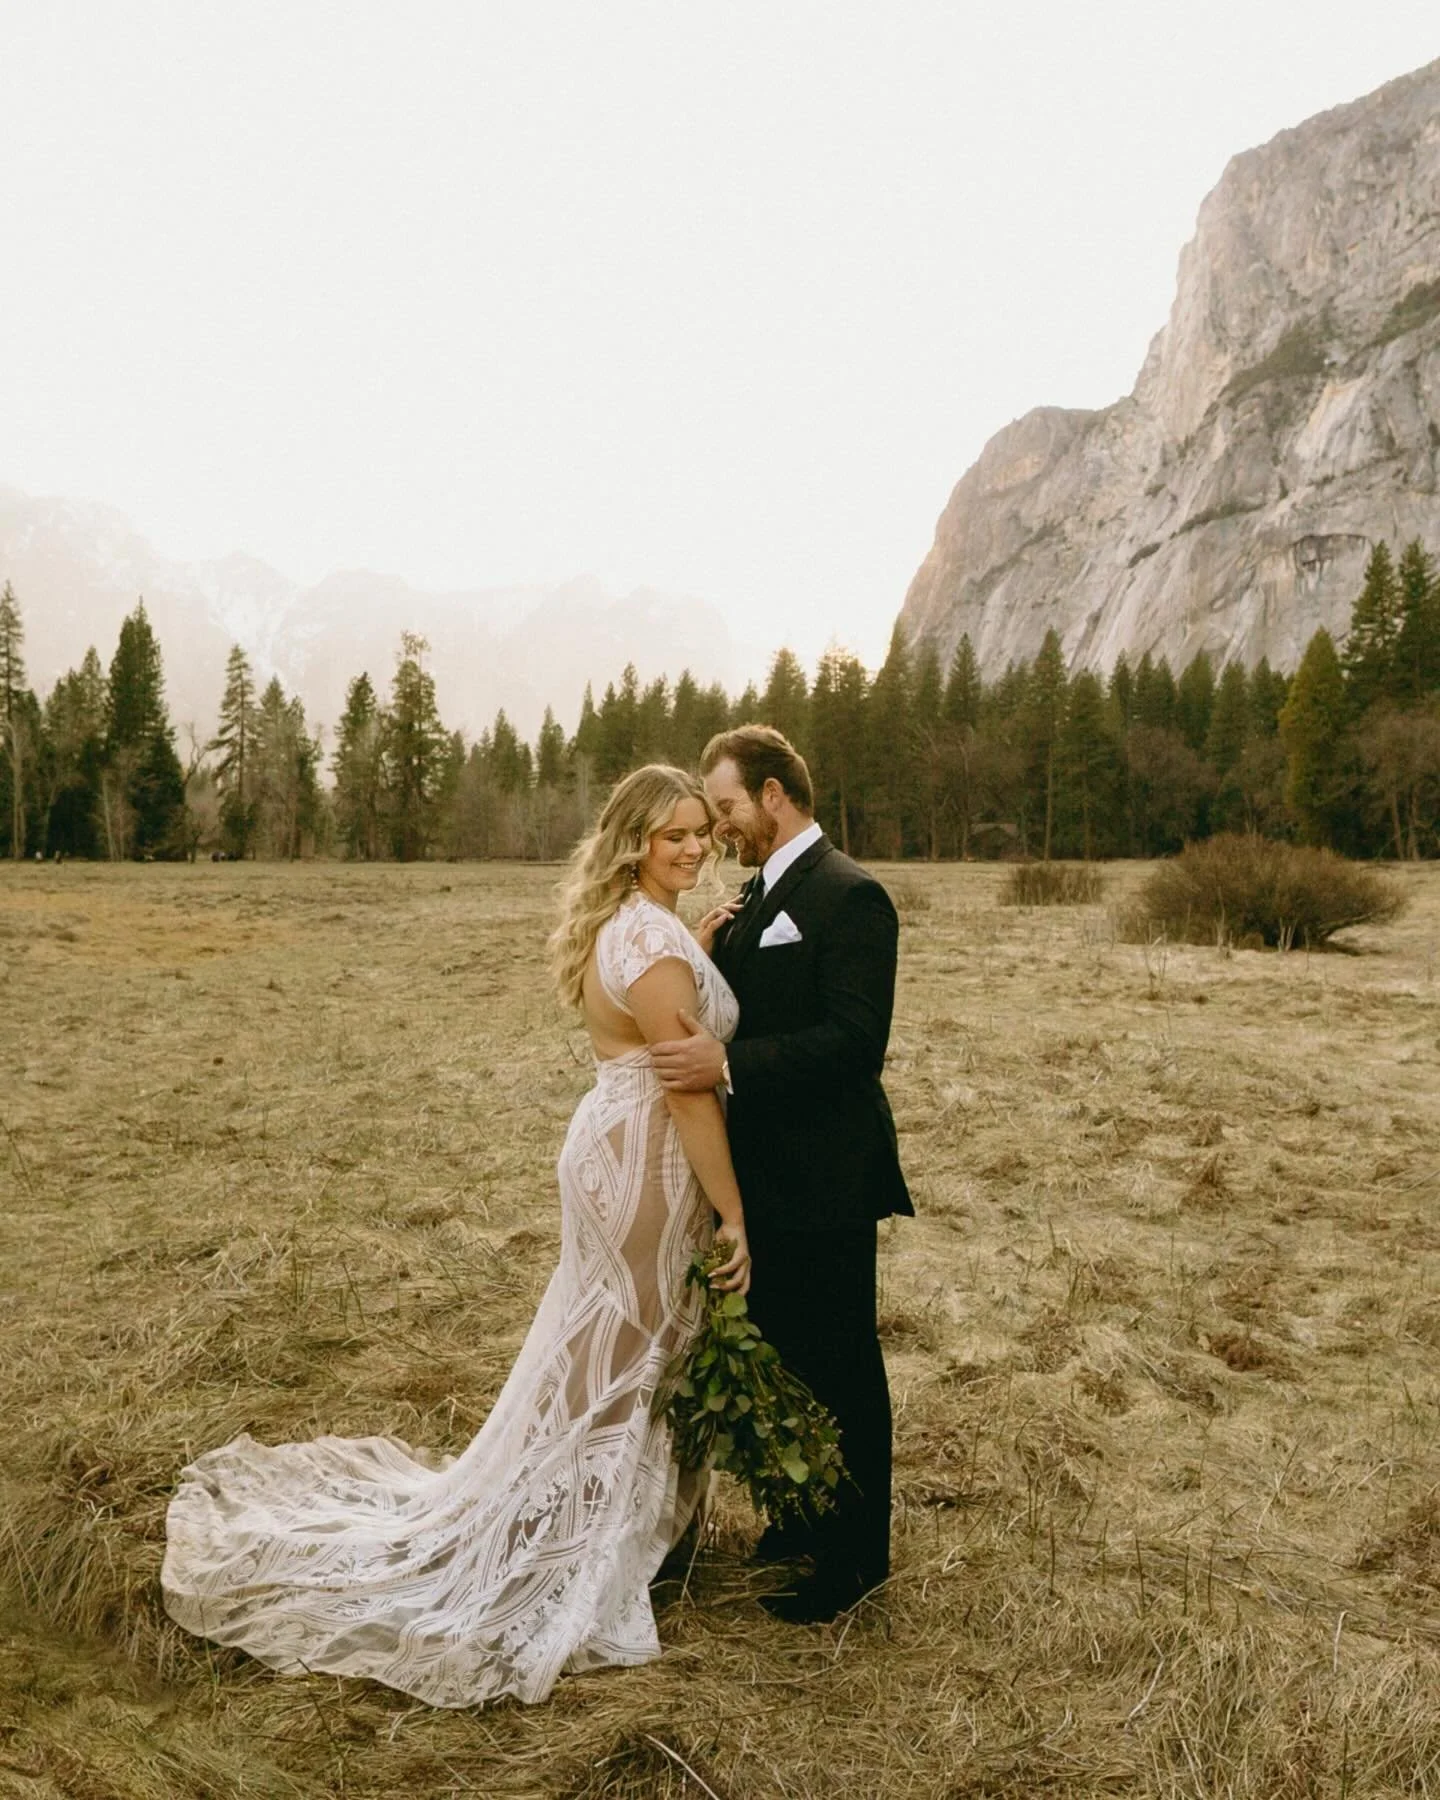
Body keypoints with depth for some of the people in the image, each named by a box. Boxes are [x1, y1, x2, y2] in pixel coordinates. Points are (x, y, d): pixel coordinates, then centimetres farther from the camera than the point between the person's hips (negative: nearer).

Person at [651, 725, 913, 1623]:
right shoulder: (760, 897, 12)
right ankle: (809, 1512, 40)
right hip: (766, 1172, 9)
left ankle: (856, 1553, 24)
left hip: (823, 1179, -9)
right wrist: (707, 954, -3)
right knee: (783, 1353, 21)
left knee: (840, 1365, 6)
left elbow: (856, 1042, -24)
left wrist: (729, 1065, -29)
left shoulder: (849, 896, -17)